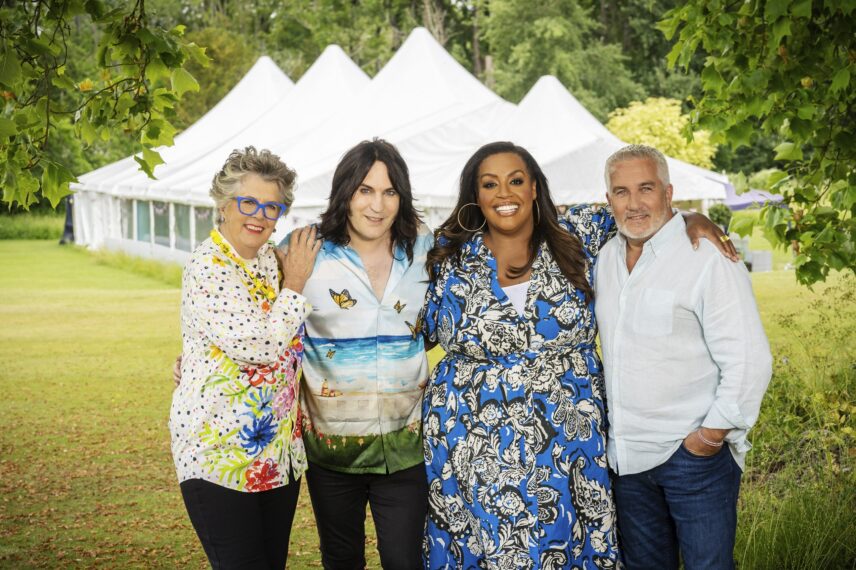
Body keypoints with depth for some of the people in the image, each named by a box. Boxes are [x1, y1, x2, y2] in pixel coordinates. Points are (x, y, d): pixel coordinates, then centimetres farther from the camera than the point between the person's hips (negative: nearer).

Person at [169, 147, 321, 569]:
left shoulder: (272, 260, 9)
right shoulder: (207, 268, -15)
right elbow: (259, 347, -24)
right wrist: (294, 286, -11)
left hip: (279, 451, 8)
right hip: (219, 455, -7)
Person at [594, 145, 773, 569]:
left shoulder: (708, 258, -13)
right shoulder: (606, 259, 8)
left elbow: (749, 361, -17)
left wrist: (708, 438, -15)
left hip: (695, 455, -6)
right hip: (627, 455, 7)